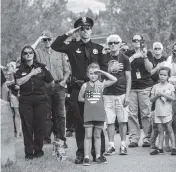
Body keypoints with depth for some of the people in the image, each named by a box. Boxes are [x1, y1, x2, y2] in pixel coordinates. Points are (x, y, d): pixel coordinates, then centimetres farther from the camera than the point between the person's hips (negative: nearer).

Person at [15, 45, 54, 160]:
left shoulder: (41, 67, 7)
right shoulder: (21, 69, 8)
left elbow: (52, 83, 12)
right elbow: (19, 82, -10)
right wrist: (32, 73, -11)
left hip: (40, 100, 0)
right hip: (25, 101, 0)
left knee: (40, 126, -1)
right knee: (27, 126, -2)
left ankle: (38, 150, 11)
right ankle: (29, 152, 3)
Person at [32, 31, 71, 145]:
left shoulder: (59, 54, 14)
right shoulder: (38, 53, 9)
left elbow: (67, 70, 15)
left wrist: (64, 81, -1)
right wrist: (38, 41, -6)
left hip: (59, 85, 1)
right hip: (45, 86, -1)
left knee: (60, 114, -1)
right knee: (46, 114, -1)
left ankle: (61, 138, 2)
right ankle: (46, 138, 3)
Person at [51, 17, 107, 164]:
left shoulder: (98, 48, 10)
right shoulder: (72, 47, 7)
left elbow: (103, 68, 7)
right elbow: (54, 46, -4)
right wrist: (68, 34, -7)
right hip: (78, 89, 0)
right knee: (80, 122, 3)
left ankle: (99, 152, 6)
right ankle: (81, 153, 8)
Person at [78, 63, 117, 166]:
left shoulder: (102, 85, 5)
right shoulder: (85, 86, 3)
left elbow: (114, 80, -3)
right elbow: (80, 98, 12)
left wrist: (103, 72, -4)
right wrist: (88, 100, 1)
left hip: (99, 114, 1)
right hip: (88, 114, -1)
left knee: (97, 135, 9)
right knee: (88, 136, -2)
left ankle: (98, 156, 16)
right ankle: (86, 157, -2)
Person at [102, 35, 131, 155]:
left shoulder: (124, 58, 4)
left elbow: (128, 78, 3)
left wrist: (127, 95, -4)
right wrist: (111, 69, -11)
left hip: (121, 94, -1)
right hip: (108, 94, 1)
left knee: (123, 121, 0)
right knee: (110, 121, 0)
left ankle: (123, 145, 7)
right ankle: (111, 146, 5)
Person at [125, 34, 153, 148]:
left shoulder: (148, 53, 11)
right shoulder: (128, 54, 14)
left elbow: (150, 69, -1)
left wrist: (145, 57, -13)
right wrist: (134, 57, -9)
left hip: (145, 87, -1)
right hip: (131, 87, 1)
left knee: (146, 114, -5)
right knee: (132, 114, -4)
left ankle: (147, 139, -2)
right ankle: (134, 139, -2)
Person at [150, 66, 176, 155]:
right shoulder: (155, 86, 10)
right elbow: (151, 99, 8)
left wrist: (163, 94, -14)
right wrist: (157, 96, -10)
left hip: (167, 111, -3)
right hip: (158, 111, 3)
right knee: (160, 130, 5)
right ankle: (160, 148, 5)